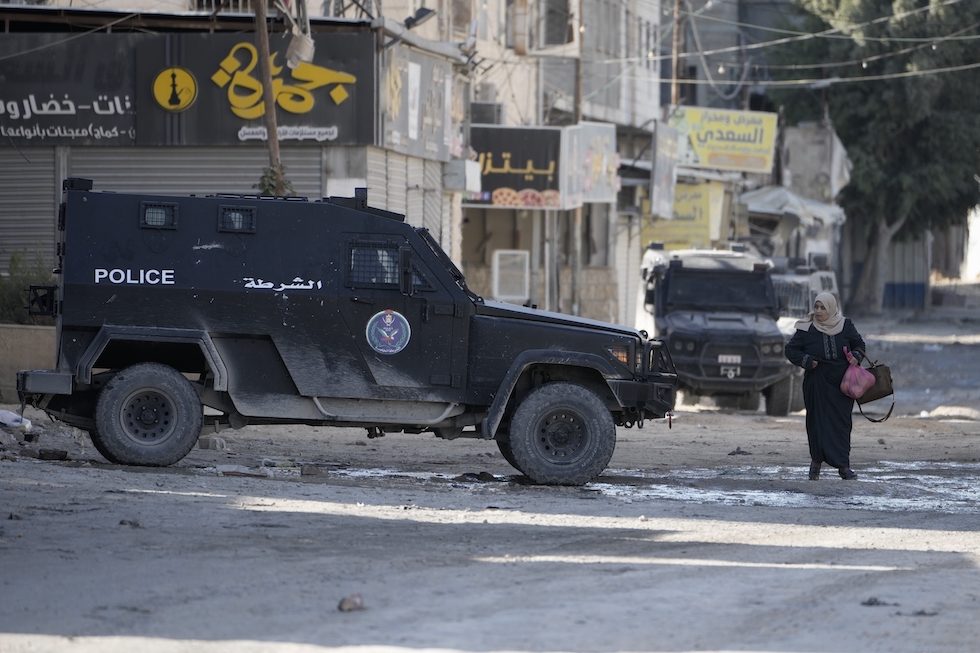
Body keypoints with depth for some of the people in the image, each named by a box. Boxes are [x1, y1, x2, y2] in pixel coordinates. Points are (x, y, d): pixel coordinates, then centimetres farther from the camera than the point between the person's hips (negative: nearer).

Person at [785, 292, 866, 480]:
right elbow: (791, 349, 3)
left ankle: (843, 465, 0)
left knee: (842, 422, -2)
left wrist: (856, 357, -4)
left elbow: (859, 344, 16)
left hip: (842, 382, 1)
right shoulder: (807, 329, -4)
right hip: (817, 384, -1)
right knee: (819, 421, -4)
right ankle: (816, 460, 9)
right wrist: (807, 361, -11)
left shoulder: (845, 326, 1)